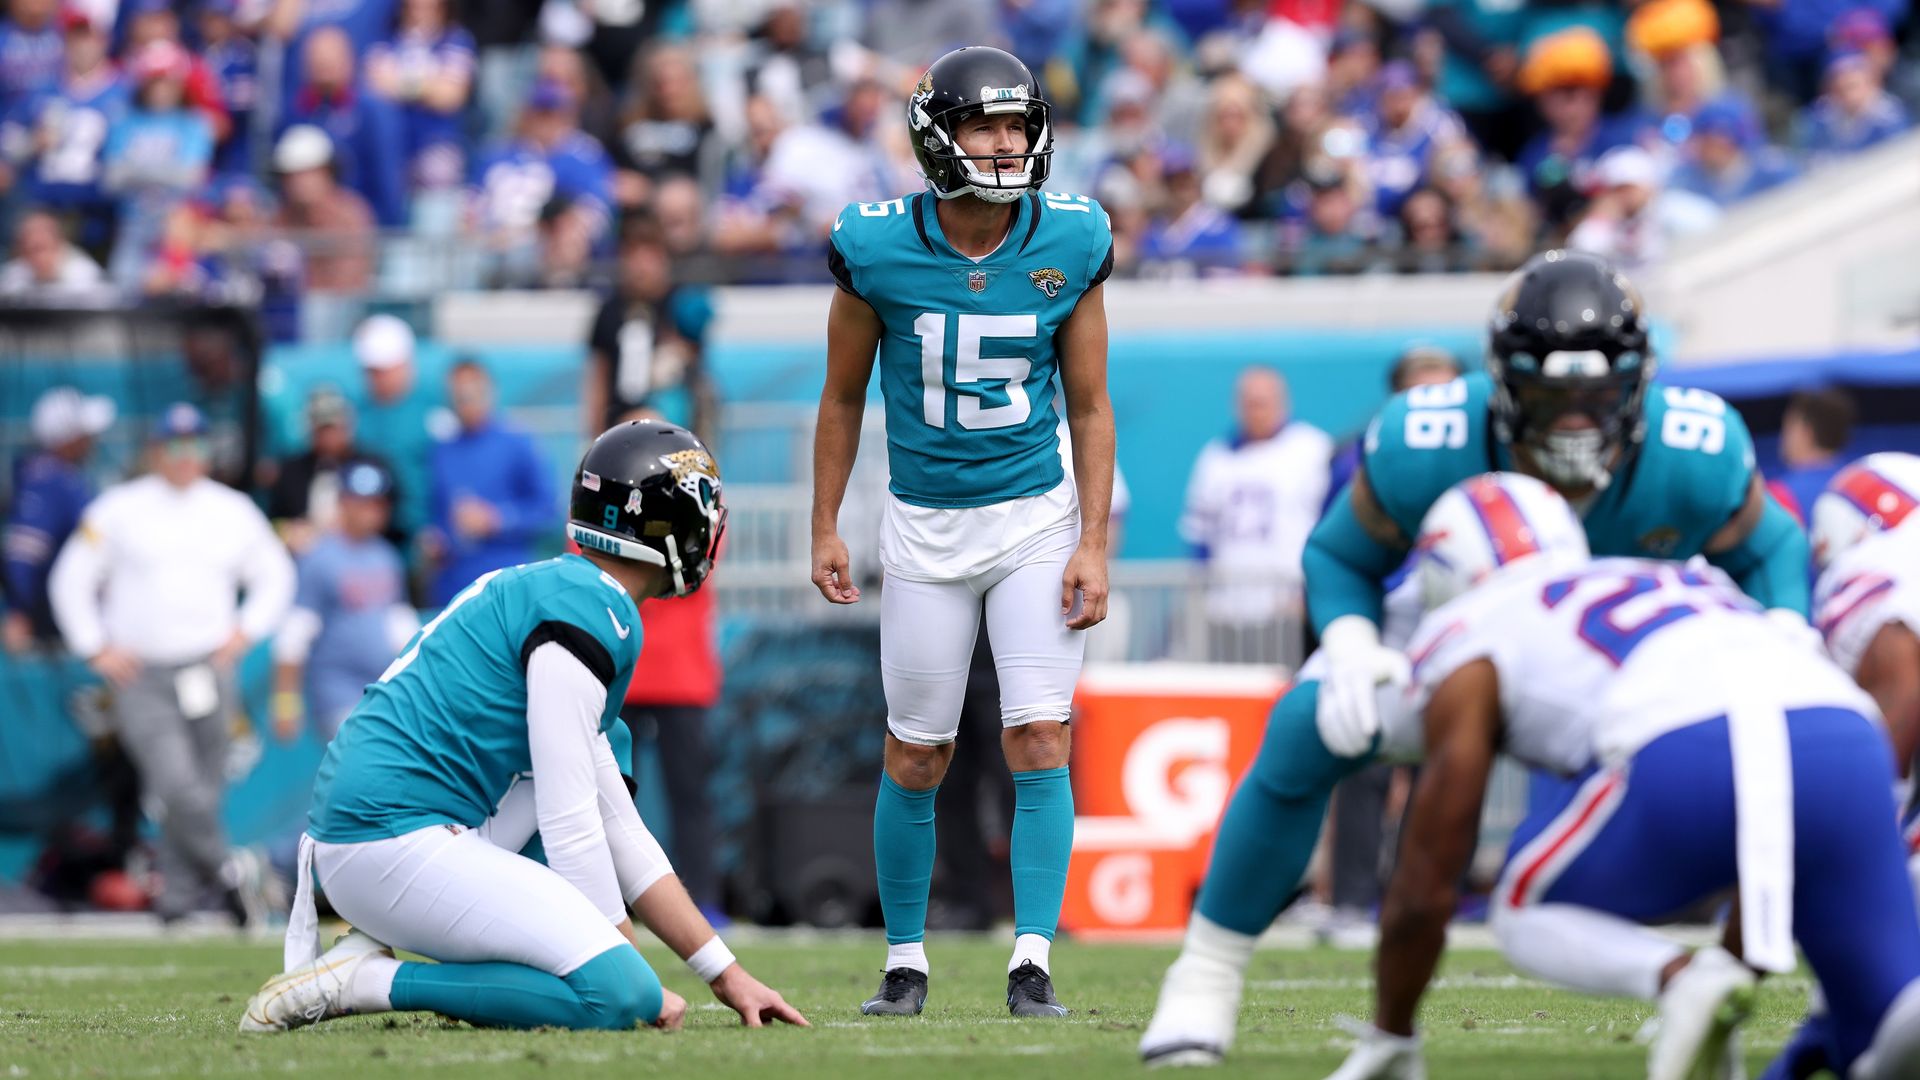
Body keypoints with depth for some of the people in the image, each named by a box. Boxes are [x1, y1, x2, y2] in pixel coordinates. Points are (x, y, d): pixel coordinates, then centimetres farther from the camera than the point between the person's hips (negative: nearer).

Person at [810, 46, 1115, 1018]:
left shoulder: (1068, 247, -7)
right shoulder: (879, 250, -10)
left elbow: (1090, 409, 0)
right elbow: (844, 397, 4)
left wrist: (1094, 544, -6)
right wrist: (824, 528, 2)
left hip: (1034, 518, 0)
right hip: (925, 528, 0)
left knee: (1039, 743, -9)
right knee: (915, 760, 5)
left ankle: (1032, 964, -6)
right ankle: (905, 962, 20)